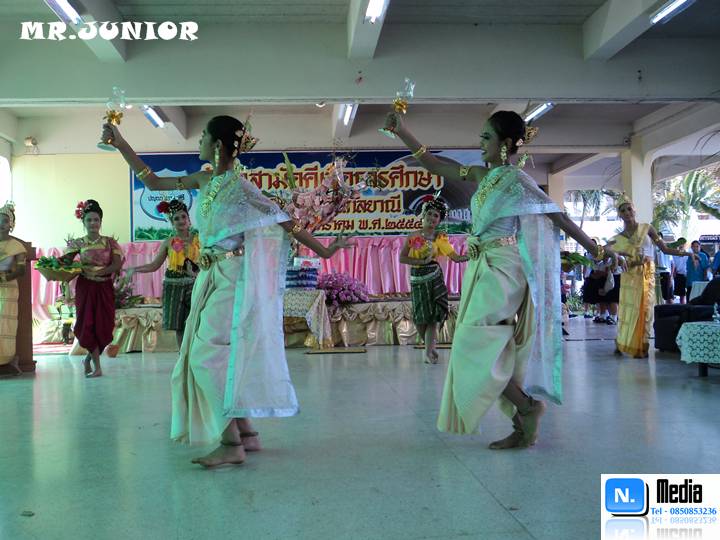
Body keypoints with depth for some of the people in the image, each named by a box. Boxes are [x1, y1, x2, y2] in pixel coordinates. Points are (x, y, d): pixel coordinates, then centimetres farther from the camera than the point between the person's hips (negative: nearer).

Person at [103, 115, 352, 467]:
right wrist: (121, 144, 16)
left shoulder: (240, 187, -13)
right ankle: (247, 433, 23)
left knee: (210, 355, -10)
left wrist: (323, 251, -5)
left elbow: (285, 222, -9)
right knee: (227, 357, 11)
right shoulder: (205, 181, 9)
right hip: (213, 279, 8)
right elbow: (153, 183, 17)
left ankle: (231, 444, -2)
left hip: (233, 282, -8)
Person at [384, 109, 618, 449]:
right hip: (484, 270, 8)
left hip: (502, 271, -8)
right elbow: (436, 166, 12)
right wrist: (401, 131, 8)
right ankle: (523, 428, 18)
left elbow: (558, 217, -5)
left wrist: (595, 250, -2)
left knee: (473, 346, -10)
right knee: (496, 350, 9)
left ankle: (528, 406, 5)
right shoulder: (483, 176, 12)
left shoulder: (516, 181, -8)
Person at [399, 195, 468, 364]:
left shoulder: (440, 238, 2)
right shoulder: (413, 236, 3)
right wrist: (422, 261, -13)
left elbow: (456, 257, -3)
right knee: (420, 316, 1)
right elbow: (402, 258, -4)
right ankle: (430, 346, 25)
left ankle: (429, 352, 0)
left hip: (434, 277, 0)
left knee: (433, 314, -6)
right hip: (417, 279, 0)